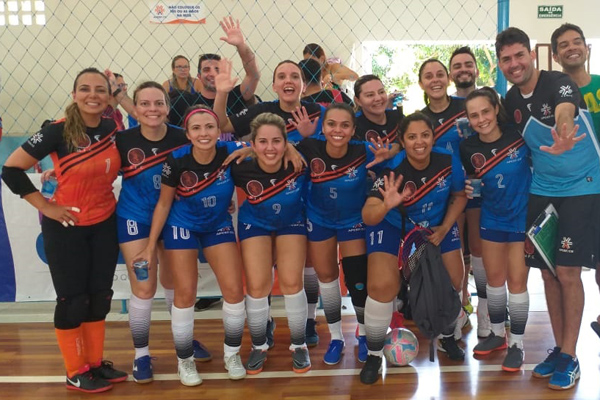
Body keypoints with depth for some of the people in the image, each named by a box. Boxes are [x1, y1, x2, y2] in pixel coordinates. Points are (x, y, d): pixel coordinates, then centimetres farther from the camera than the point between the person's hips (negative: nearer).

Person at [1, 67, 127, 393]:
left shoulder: (113, 128, -2)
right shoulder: (59, 131, -17)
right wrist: (45, 206, -14)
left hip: (105, 225, 5)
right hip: (66, 227, -5)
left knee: (100, 296, 13)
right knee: (72, 300, 4)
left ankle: (95, 362, 31)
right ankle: (76, 372, 20)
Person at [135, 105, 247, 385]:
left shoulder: (231, 152, -24)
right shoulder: (177, 161, -25)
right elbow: (164, 203, -11)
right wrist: (151, 245, -9)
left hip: (219, 225, 2)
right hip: (182, 226, -2)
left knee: (234, 290, -2)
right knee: (185, 294, -1)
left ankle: (232, 355, 21)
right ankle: (185, 361, 20)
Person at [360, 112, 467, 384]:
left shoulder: (448, 161, -21)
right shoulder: (392, 170, -31)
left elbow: (459, 195, -1)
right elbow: (368, 216, -39)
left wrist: (444, 228, -10)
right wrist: (386, 205, -60)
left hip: (436, 224, 4)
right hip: (391, 226, -4)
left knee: (453, 281, 4)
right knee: (382, 286, -19)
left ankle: (447, 339, 35)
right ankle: (374, 355, 3)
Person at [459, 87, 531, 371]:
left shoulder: (518, 136, -18)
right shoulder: (468, 148, -9)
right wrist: (469, 188, -10)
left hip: (523, 218, -3)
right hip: (491, 219, 3)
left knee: (517, 281, 2)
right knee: (494, 278, 13)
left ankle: (516, 343, 17)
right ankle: (497, 333, 33)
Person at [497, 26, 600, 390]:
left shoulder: (559, 83, -20)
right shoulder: (510, 101, 0)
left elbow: (564, 113, -43)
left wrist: (564, 139, -64)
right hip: (541, 190, 6)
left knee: (568, 273, -5)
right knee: (548, 273, 9)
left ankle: (570, 356, 10)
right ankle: (560, 348, 24)